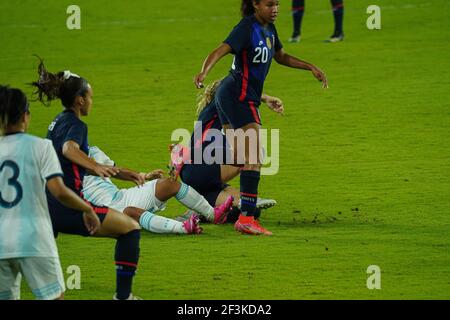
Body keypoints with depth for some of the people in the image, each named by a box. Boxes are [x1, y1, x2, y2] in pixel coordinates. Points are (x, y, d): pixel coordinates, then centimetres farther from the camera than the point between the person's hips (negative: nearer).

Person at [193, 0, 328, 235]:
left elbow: (281, 57, 28)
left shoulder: (268, 29, 11)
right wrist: (203, 72, -44)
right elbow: (220, 51, -27)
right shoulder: (247, 28, -15)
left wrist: (311, 67, 20)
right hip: (239, 95, -10)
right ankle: (246, 218, -17)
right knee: (253, 158, -13)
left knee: (236, 159, 14)